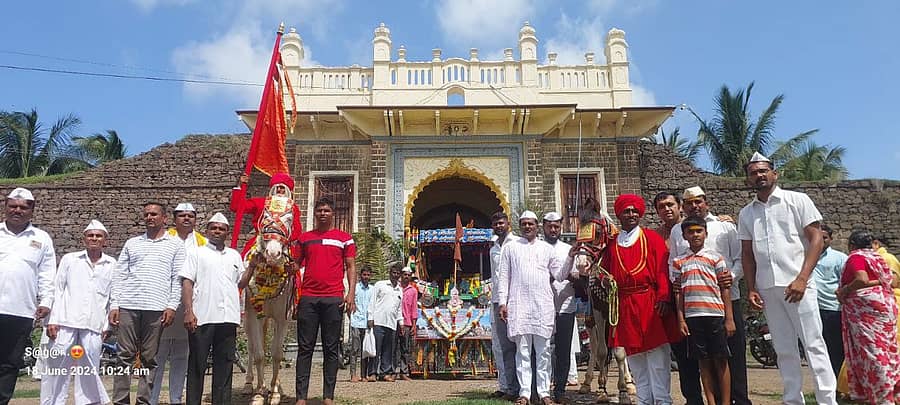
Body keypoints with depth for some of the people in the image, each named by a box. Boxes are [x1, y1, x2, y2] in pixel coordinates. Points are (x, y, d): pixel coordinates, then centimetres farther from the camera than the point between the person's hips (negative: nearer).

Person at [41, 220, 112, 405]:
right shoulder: (69, 259, 9)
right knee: (57, 367, 1)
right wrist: (53, 320, -1)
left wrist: (107, 325, 7)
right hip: (65, 322, 0)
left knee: (90, 370, 3)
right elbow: (57, 290, 7)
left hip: (93, 326, 1)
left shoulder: (112, 265, 10)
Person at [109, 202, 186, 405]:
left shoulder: (175, 244, 9)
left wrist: (172, 306, -6)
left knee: (149, 359, 2)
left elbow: (177, 278, 3)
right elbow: (119, 276, 12)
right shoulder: (132, 243, 16)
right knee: (125, 356, 1)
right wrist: (114, 305, 3)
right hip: (128, 306, 2)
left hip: (156, 308, -2)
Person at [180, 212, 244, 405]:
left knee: (224, 364, 7)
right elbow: (187, 283, -1)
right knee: (197, 364, 3)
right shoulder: (197, 253, 7)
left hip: (227, 317, 4)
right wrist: (188, 311, -11)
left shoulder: (234, 255, 19)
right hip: (202, 317, -3)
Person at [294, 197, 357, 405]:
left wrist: (351, 294, -4)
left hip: (334, 299, -2)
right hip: (308, 298, 2)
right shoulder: (305, 237, 15)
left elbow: (351, 267, 7)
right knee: (305, 348, 1)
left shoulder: (344, 238, 9)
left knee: (331, 349, 1)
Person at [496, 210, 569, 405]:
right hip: (519, 305, -1)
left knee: (543, 351, 2)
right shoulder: (510, 247, 11)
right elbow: (503, 276, 9)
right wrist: (503, 302, 1)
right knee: (522, 350, 0)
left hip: (543, 306, 1)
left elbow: (559, 275, 12)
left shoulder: (547, 248, 14)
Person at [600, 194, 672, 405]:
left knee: (657, 355, -4)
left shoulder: (652, 238, 4)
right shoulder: (612, 244, 13)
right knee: (634, 355, 7)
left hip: (650, 304, -3)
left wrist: (663, 297, -13)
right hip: (625, 307, 3)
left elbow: (662, 270, -4)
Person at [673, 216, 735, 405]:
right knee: (703, 361, 6)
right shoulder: (678, 261, 10)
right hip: (692, 317, 2)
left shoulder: (716, 257, 5)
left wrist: (729, 318, -2)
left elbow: (725, 289, 3)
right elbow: (678, 292, 9)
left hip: (715, 314, -1)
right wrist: (681, 319, 2)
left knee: (721, 360, 3)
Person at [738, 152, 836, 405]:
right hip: (767, 288, 4)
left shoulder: (797, 200, 2)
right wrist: (751, 288, 6)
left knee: (813, 344, -4)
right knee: (783, 349, 9)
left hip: (796, 284, -4)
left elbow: (816, 239, -4)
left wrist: (801, 279, -14)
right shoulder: (746, 213, 12)